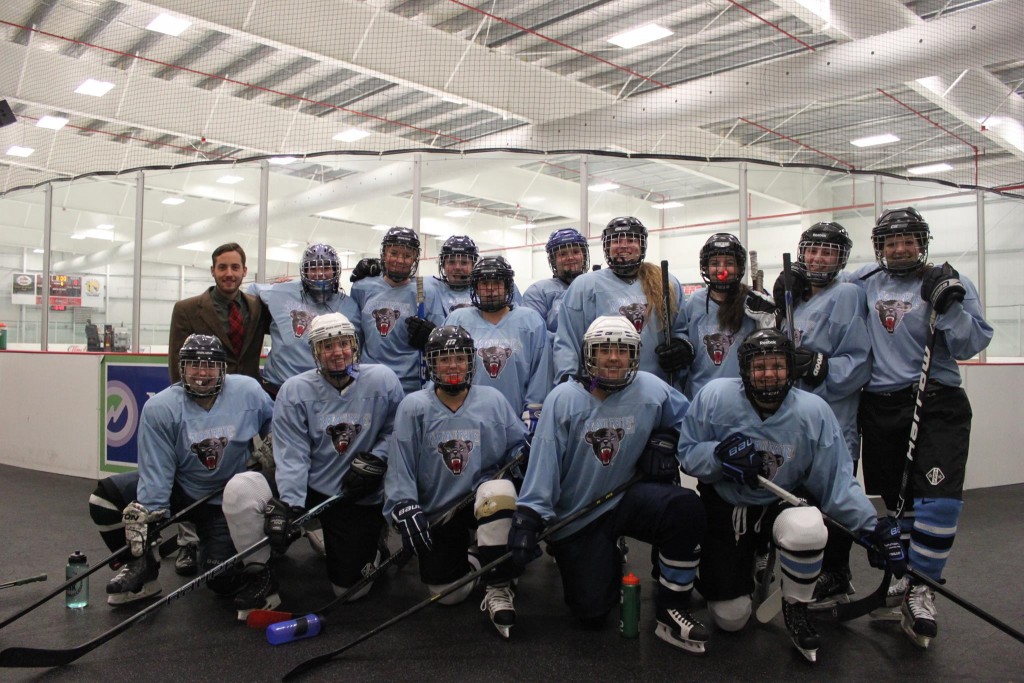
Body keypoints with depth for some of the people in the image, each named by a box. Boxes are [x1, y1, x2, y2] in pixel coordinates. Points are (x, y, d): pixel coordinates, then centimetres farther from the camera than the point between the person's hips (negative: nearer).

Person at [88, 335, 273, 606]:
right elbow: (157, 472, -17)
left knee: (223, 582, -13)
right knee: (105, 496, -18)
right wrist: (145, 519, -22)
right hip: (178, 488, 1)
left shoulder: (249, 392, -15)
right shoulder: (160, 408, -18)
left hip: (225, 501, -1)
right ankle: (144, 572, 2)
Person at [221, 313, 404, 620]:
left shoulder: (382, 381, -9)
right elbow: (292, 455, -13)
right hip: (307, 485, 1)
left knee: (349, 589, 0)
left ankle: (371, 541, 35)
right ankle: (260, 578, -5)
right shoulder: (295, 390, -8)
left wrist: (376, 459, -15)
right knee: (239, 489, -25)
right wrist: (289, 507, -22)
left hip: (358, 498, -1)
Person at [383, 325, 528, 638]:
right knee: (448, 594, -8)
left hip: (482, 496, 0)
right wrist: (405, 508, -18)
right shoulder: (413, 407, -3)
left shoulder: (492, 400, 1)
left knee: (499, 492, -37)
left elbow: (518, 446, 7)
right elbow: (400, 465, -7)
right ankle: (469, 559, 29)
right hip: (436, 510, 0)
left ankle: (498, 589, -20)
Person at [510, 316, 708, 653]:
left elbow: (684, 416, 12)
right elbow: (543, 461, -16)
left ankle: (671, 610, -9)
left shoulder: (652, 390, -7)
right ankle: (606, 562, 32)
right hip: (575, 516, -2)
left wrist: (665, 439, -7)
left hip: (627, 498, 2)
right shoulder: (563, 398, -14)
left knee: (685, 506, -28)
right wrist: (529, 516, -22)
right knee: (591, 613, -5)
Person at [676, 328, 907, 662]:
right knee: (730, 618, -2)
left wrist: (873, 528, -21)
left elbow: (837, 481, -11)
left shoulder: (813, 411, -15)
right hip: (724, 506, 0)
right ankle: (749, 563, 35)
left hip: (783, 505, 1)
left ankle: (795, 608, -5)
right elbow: (687, 454, -11)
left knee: (807, 528, -38)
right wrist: (722, 455, -31)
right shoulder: (715, 396, -17)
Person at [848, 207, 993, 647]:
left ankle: (919, 587, 3)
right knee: (897, 496, 11)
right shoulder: (866, 282, 9)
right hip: (880, 405, 3)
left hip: (937, 402, -3)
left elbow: (970, 346, -6)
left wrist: (949, 306, -20)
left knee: (938, 497, -12)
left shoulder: (949, 282, 0)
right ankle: (908, 573, 28)